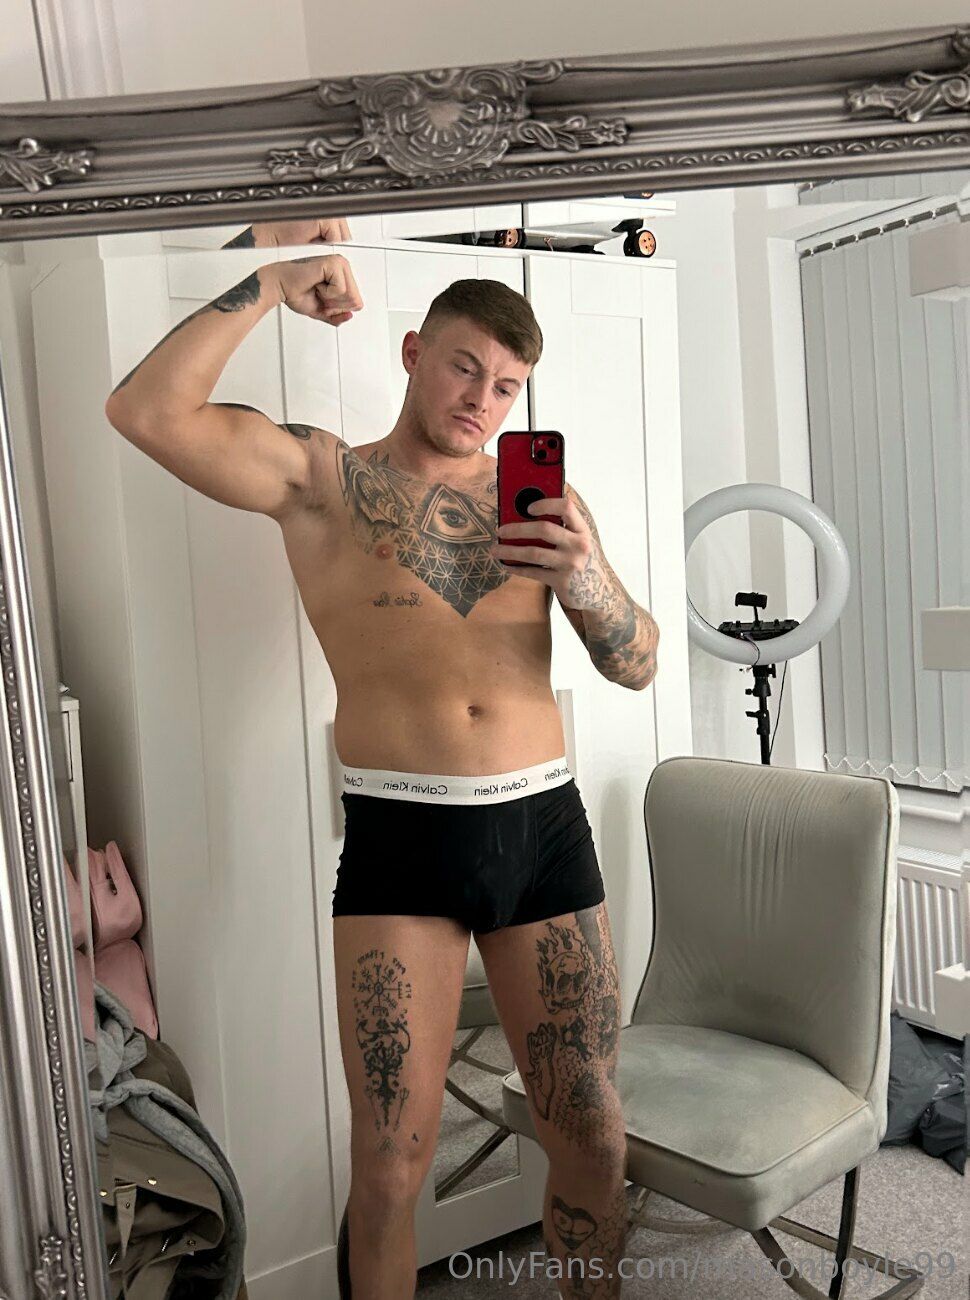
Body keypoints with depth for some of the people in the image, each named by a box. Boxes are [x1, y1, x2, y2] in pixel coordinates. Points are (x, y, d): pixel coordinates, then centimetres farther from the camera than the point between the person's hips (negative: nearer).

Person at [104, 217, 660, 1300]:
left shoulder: (543, 497, 11)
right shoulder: (322, 479, 3)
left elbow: (637, 667, 5)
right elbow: (146, 412, -11)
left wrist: (585, 577, -15)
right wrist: (270, 283, -7)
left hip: (544, 828, 3)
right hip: (400, 838, -3)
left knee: (594, 1142, 12)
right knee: (389, 1166, 2)